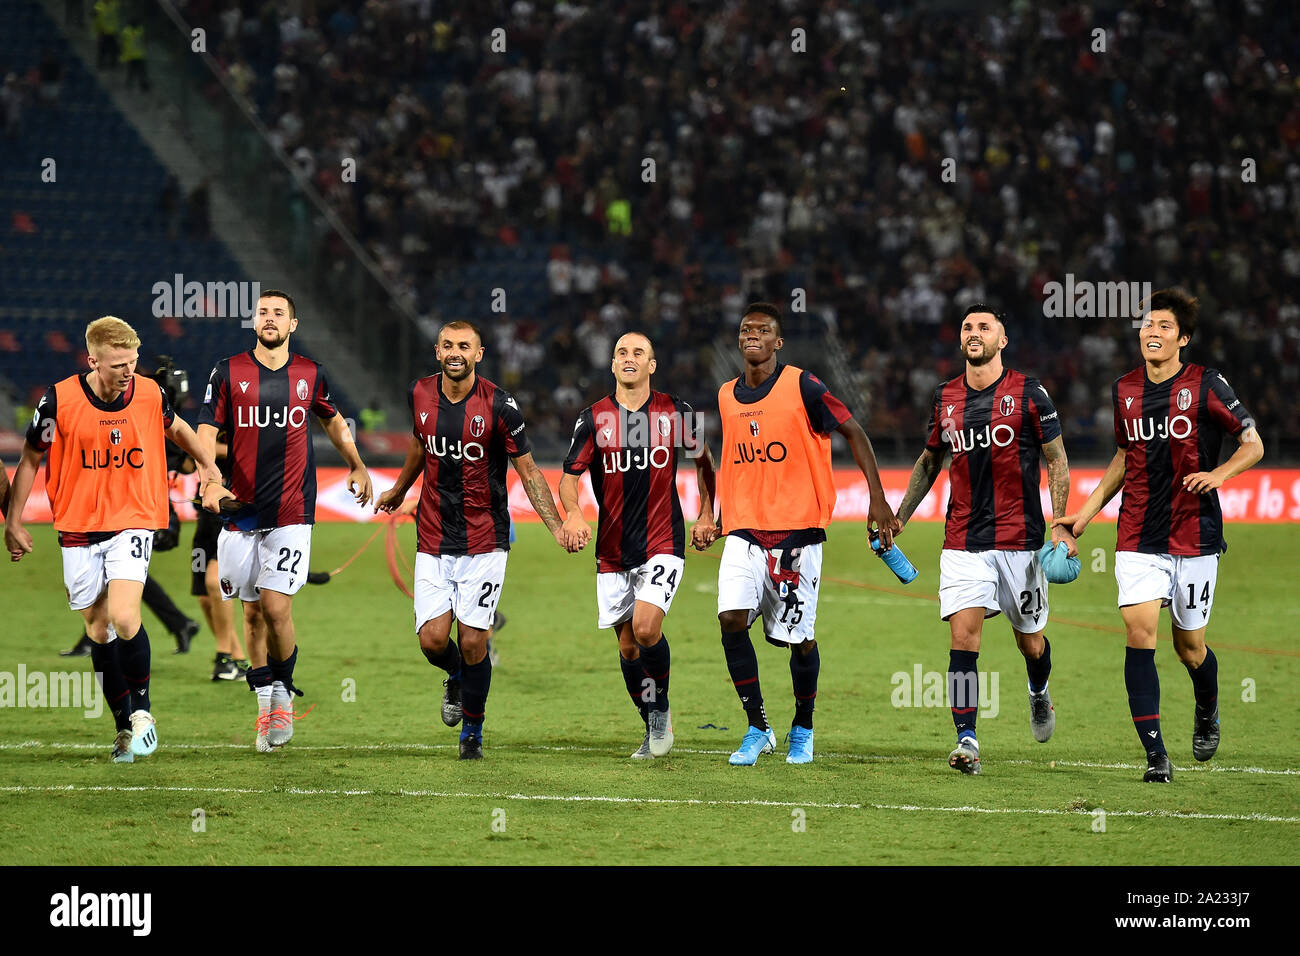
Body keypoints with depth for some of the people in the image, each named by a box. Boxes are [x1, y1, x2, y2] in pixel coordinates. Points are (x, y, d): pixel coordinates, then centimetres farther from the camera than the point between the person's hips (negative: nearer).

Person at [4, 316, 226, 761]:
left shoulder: (148, 393, -7)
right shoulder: (60, 400, -12)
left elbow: (175, 427, 17)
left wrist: (207, 464, 25)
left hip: (133, 522, -1)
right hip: (79, 529, 1)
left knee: (122, 617, -20)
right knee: (99, 630, 5)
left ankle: (141, 710, -1)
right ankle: (126, 727, 16)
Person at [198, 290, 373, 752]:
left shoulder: (310, 375, 6)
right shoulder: (229, 372, 1)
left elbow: (332, 420, 26)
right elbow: (206, 431, -5)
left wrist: (357, 466, 28)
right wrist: (210, 480, -21)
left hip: (292, 511, -1)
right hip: (241, 508, 1)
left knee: (276, 606, -13)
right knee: (253, 611, 5)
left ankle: (283, 692, 8)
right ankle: (266, 705, 17)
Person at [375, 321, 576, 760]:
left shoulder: (499, 406, -12)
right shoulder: (420, 394, -1)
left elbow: (529, 472, -4)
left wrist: (558, 528, -13)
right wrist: (399, 489, 36)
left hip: (485, 542, -3)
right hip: (433, 541, 3)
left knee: (472, 641, -7)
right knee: (432, 639, -7)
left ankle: (472, 730, 15)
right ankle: (456, 679, 29)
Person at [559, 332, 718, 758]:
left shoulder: (675, 412, 0)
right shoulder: (594, 418, -2)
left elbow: (704, 460, 17)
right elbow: (569, 475, -5)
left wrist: (707, 515, 13)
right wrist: (573, 513, -25)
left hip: (663, 543, -2)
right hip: (613, 551, 2)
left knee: (646, 627, -21)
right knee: (627, 645, 6)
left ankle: (661, 707, 4)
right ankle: (654, 730, 23)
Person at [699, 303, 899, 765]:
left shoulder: (801, 386, -7)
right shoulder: (726, 396, 9)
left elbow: (853, 432, -2)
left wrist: (877, 498, -8)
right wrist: (716, 518, 25)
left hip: (797, 531, -4)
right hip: (745, 532, 4)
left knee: (798, 637, 0)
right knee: (732, 618, -16)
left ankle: (803, 729, 24)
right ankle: (757, 730, -5)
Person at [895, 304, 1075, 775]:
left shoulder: (1028, 392, -3)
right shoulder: (945, 398, 8)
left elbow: (1057, 460, 1)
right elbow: (929, 461, 22)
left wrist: (1061, 525, -7)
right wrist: (900, 516, 17)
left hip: (1020, 537, -2)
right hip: (963, 539, 2)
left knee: (1030, 641, 9)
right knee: (963, 635, -12)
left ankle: (1039, 693, 43)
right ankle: (967, 741, -11)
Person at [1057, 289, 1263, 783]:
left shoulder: (1205, 385, -5)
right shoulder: (1125, 389, 8)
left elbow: (1253, 445, 0)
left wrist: (1218, 474, -19)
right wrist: (1086, 513, 18)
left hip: (1195, 534, -3)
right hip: (1138, 536, 3)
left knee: (1190, 646, 5)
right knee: (1138, 632, -14)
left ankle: (1208, 713, 40)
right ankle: (1156, 754, -13)